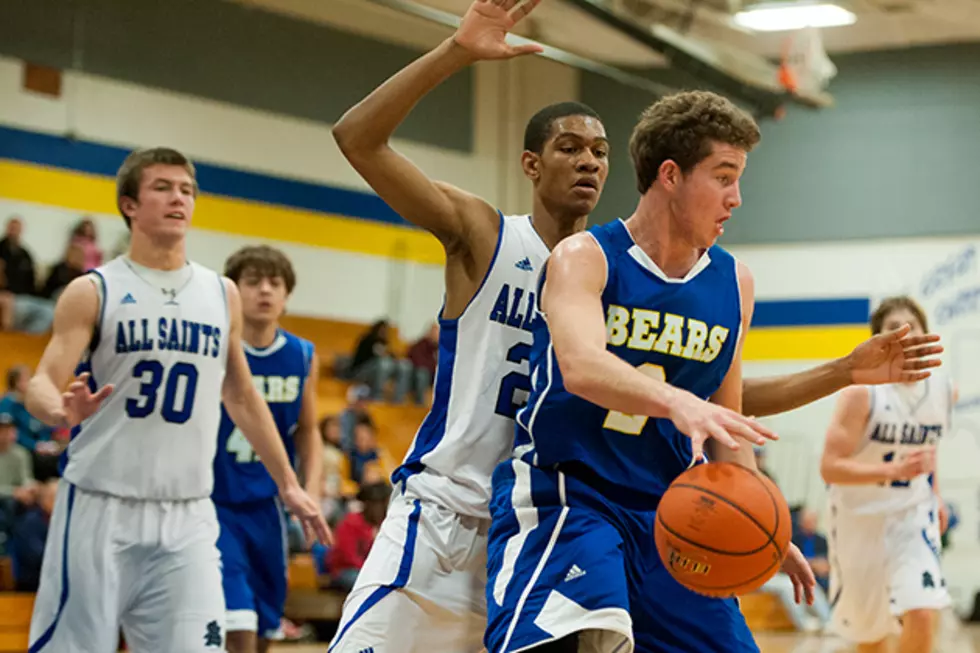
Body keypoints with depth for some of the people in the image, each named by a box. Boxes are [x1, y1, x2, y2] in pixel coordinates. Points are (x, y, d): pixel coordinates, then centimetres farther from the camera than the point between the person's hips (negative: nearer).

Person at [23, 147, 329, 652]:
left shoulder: (222, 294, 11)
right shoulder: (93, 292, -1)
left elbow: (242, 398, 21)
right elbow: (41, 385, -9)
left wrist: (287, 484, 21)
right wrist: (62, 412, -33)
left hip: (186, 516, 3)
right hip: (101, 508, -3)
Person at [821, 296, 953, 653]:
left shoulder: (943, 390, -4)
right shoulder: (862, 392, -20)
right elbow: (829, 467, -24)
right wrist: (894, 470, -34)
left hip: (913, 516, 3)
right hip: (861, 518, -2)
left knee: (922, 616, -17)